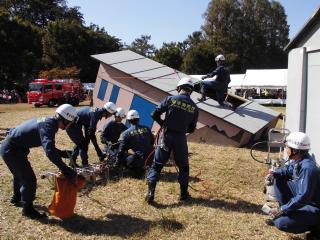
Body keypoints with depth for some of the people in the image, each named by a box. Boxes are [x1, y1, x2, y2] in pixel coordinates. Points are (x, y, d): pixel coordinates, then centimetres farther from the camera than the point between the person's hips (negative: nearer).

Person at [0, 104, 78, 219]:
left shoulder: (48, 121, 3)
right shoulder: (48, 125, -27)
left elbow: (49, 147, 15)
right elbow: (49, 151, -40)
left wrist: (63, 153, 11)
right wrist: (65, 169, -38)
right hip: (12, 150, -10)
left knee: (20, 174, 29)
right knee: (29, 179, -4)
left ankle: (16, 198, 51)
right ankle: (28, 209, 13)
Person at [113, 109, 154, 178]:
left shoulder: (126, 133, -2)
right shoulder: (146, 129, 7)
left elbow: (121, 150, 0)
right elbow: (152, 142, 20)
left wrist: (117, 164, 10)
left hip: (139, 159, -4)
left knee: (123, 157, 12)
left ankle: (137, 173, 3)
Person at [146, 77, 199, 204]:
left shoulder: (171, 99, -6)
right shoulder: (194, 107, 1)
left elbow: (155, 114, -5)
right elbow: (191, 129, 6)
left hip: (166, 136, -1)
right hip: (181, 139, 1)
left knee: (156, 165, 7)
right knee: (183, 166, 20)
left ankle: (150, 193, 0)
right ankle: (184, 193, 26)